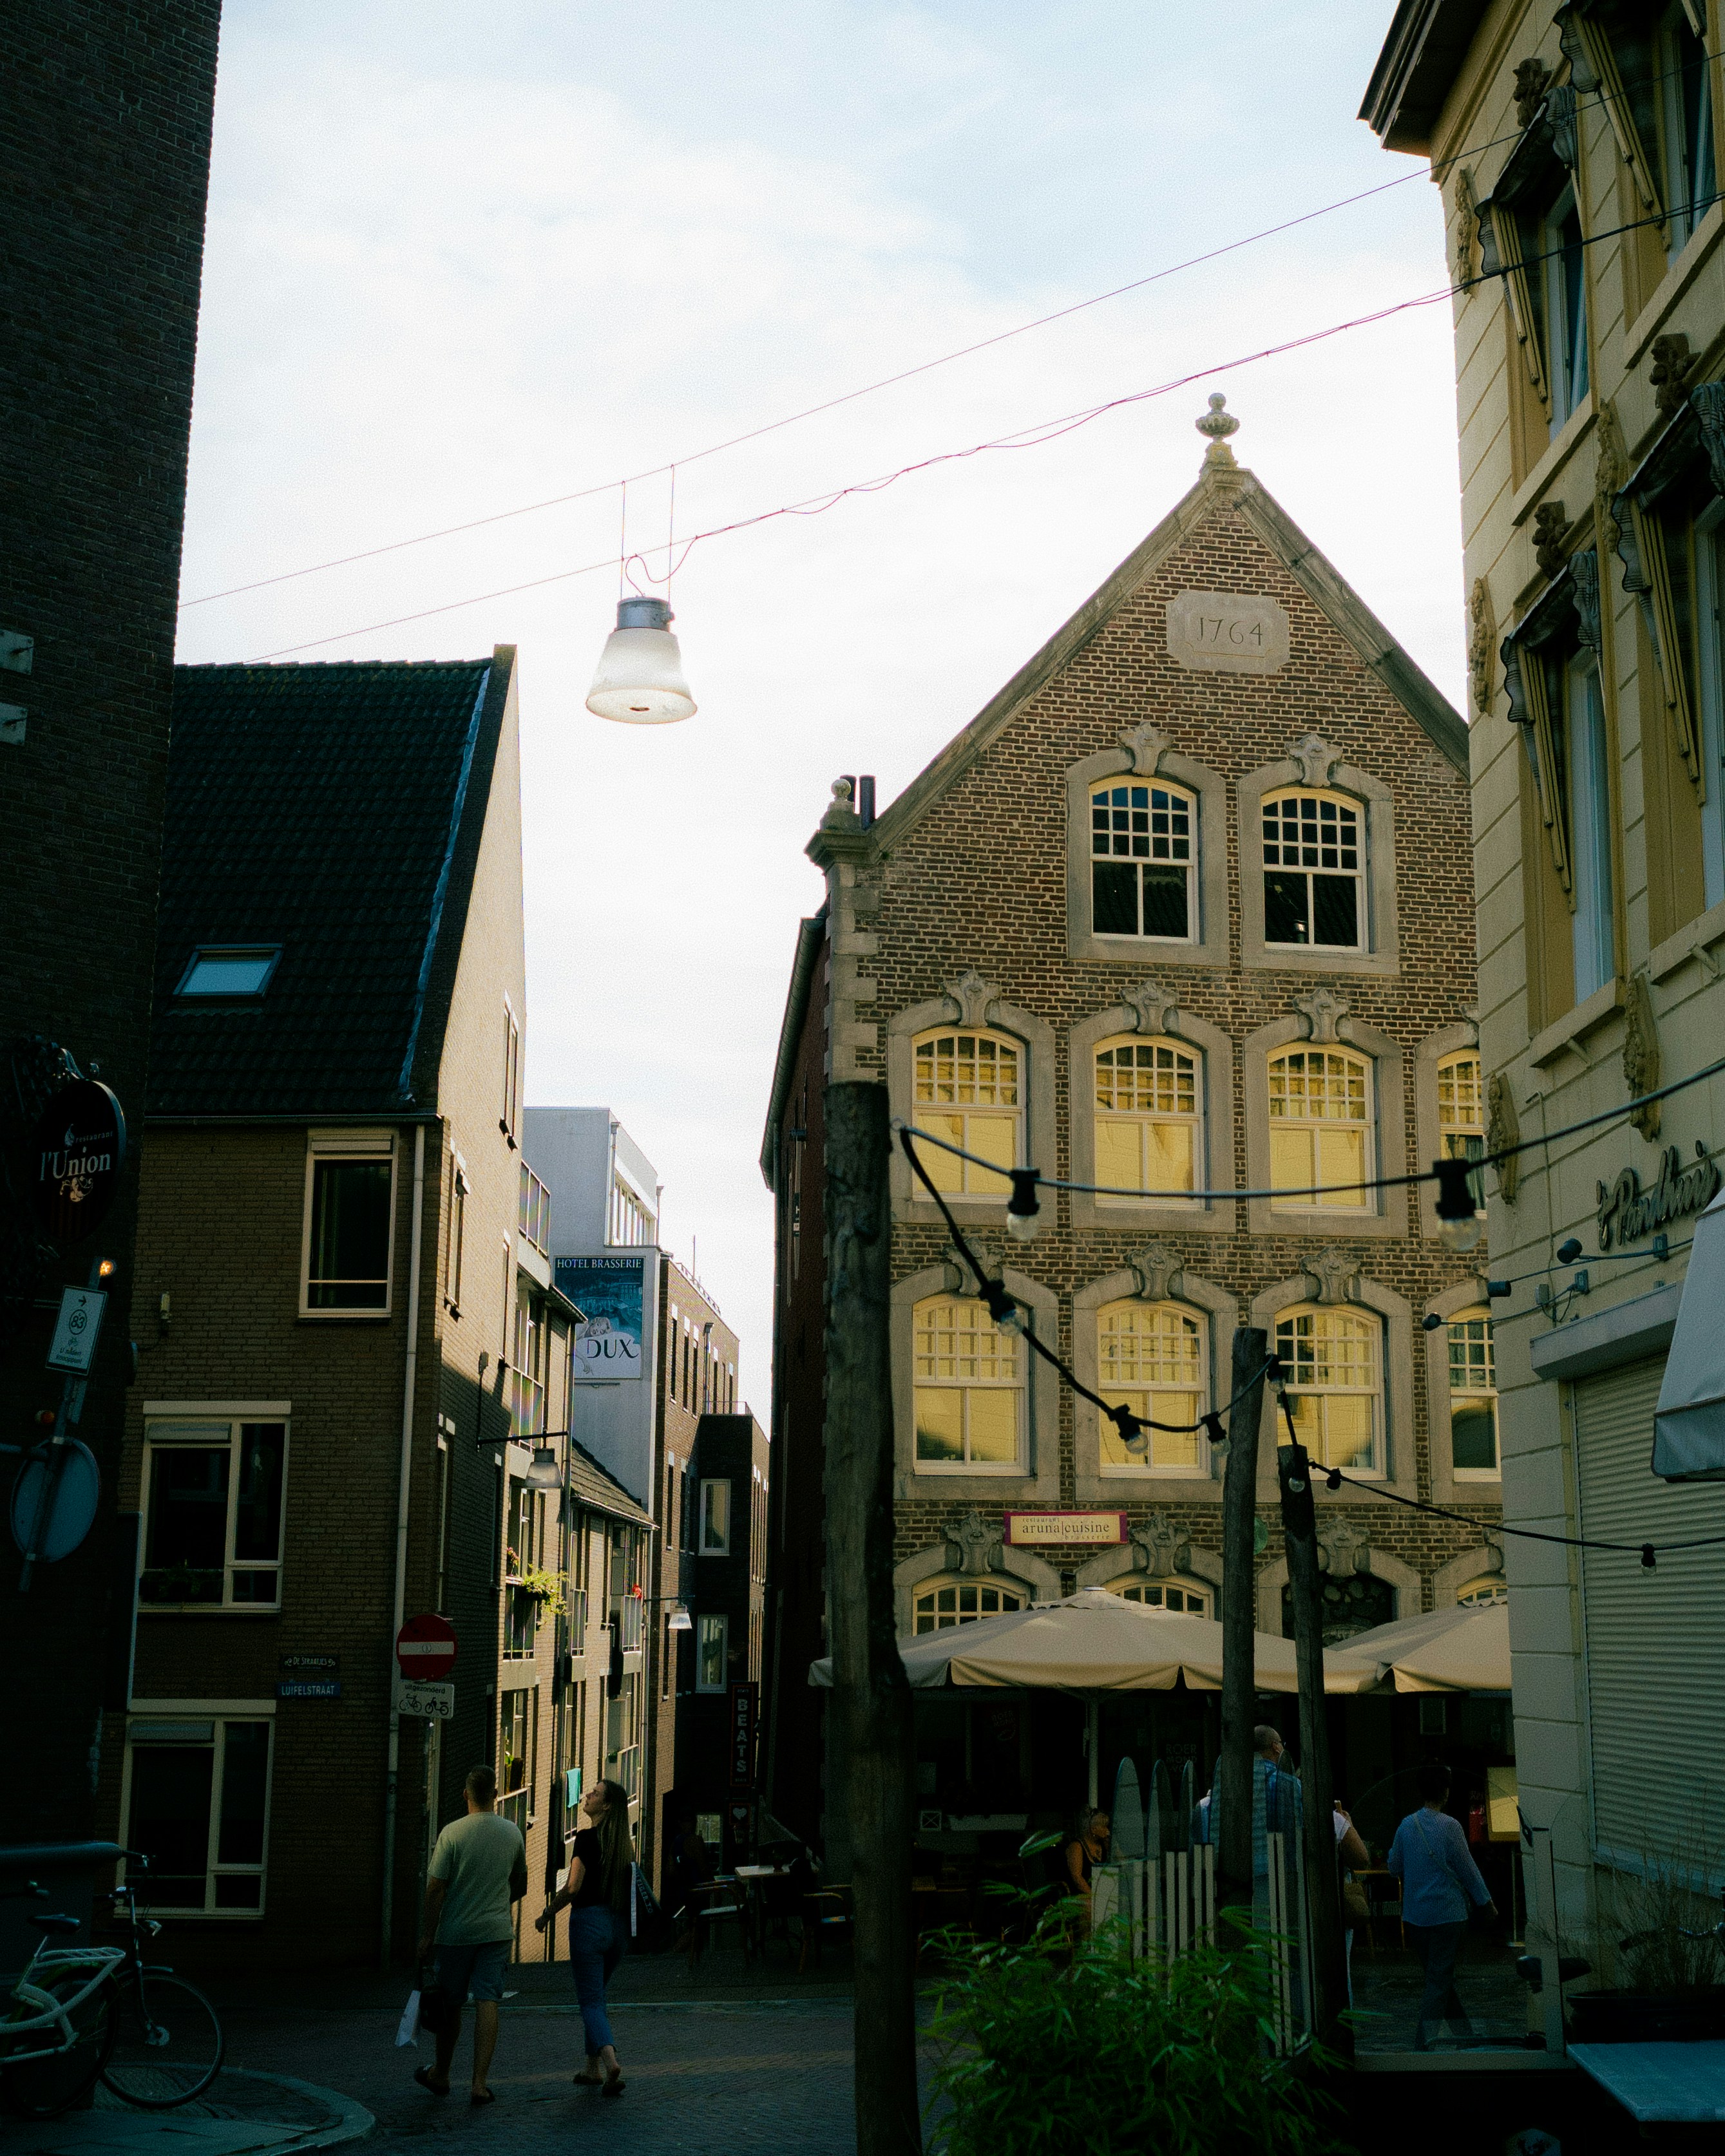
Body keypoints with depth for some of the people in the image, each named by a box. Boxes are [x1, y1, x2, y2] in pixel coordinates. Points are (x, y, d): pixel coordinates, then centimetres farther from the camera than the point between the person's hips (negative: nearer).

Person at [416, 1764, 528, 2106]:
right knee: (487, 2004, 0)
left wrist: (427, 1934, -2)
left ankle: (441, 2075, 29)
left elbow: (435, 1888, -10)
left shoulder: (452, 1833, -10)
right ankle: (480, 2083, -5)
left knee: (451, 2004, 12)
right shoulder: (512, 1833, 2)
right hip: (497, 1930, 2)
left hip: (456, 1932, -2)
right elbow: (520, 1885, 14)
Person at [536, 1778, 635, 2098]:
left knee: (591, 2001, -5)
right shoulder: (625, 1843, 9)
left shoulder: (587, 1837, -11)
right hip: (619, 1925, 6)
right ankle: (593, 2068, 20)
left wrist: (546, 1914, -3)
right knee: (595, 1996, 20)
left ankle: (610, 2061, -25)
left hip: (589, 1920, -6)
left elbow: (573, 1887, -16)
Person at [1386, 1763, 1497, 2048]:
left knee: (1439, 1978, 16)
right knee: (1439, 1981, -1)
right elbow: (1467, 1869, -5)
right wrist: (1487, 1902, 8)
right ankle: (1422, 2045, -4)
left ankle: (1466, 2035, 25)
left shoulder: (1406, 1825, 2)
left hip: (1413, 1915, 5)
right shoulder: (1450, 1826, -12)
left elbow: (1394, 1869, 11)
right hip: (1447, 1914, -5)